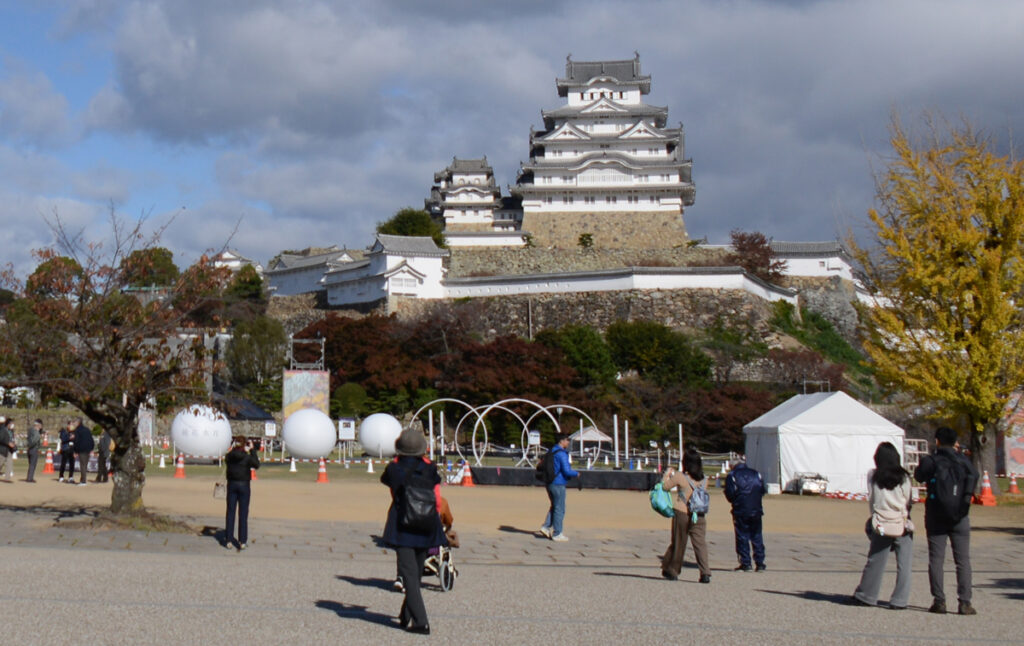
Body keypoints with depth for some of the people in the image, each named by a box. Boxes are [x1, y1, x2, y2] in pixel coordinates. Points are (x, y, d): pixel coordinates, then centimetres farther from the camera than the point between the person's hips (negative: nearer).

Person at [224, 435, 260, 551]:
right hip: (244, 485, -3)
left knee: (230, 512, 9)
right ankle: (242, 542, 4)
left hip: (231, 485, 3)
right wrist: (252, 450, 2)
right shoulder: (247, 457, -14)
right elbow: (257, 465, 1)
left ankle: (229, 540, 10)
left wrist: (233, 447, 13)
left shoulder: (229, 456, -6)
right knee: (243, 514, 4)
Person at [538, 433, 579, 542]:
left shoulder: (550, 452, 11)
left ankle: (546, 527, 11)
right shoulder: (561, 454, -16)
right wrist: (576, 474, -3)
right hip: (558, 484, -9)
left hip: (549, 483, 9)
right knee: (559, 509, 0)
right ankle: (557, 534, 5)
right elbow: (567, 471, -21)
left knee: (554, 506, 21)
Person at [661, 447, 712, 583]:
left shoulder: (679, 477, -8)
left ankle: (670, 570, 23)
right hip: (700, 515, 2)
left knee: (678, 543, 10)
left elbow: (665, 486, 2)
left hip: (682, 513, -2)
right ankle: (705, 573, -11)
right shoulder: (704, 480, 3)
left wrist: (667, 473, 21)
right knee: (700, 543, 0)